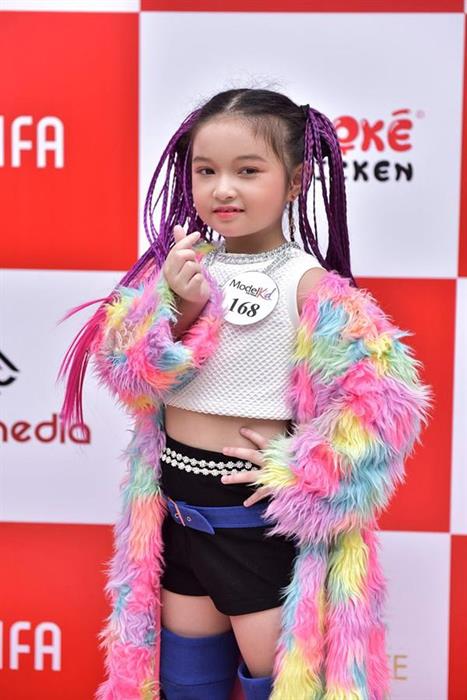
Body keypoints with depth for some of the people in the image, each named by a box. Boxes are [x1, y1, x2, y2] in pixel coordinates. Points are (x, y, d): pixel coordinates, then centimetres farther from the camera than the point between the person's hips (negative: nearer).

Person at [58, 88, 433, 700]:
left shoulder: (307, 284, -16)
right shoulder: (180, 266, -1)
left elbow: (387, 395, -21)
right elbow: (130, 378, -3)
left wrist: (299, 471, -16)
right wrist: (179, 307, -19)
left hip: (258, 509, -4)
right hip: (176, 498, 5)